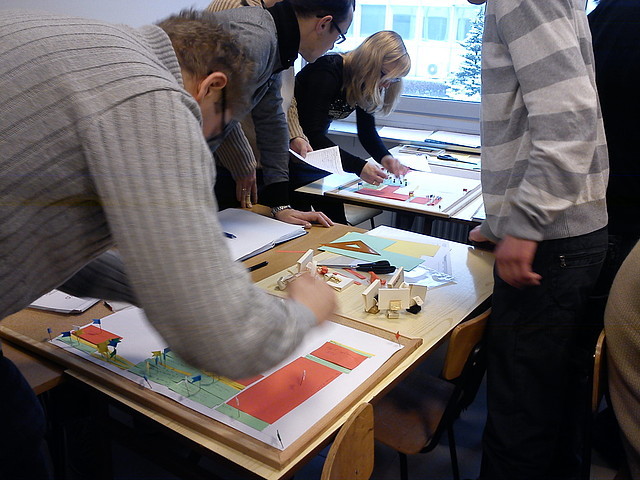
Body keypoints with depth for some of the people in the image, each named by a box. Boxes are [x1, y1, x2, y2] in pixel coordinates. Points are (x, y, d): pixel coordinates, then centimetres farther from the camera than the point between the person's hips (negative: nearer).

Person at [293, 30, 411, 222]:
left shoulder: (365, 85, -3)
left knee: (333, 210, 6)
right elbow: (312, 134, -34)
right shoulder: (327, 72, -27)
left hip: (315, 150, 8)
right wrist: (358, 166, -41)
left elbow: (367, 131, 2)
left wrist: (384, 157, -20)